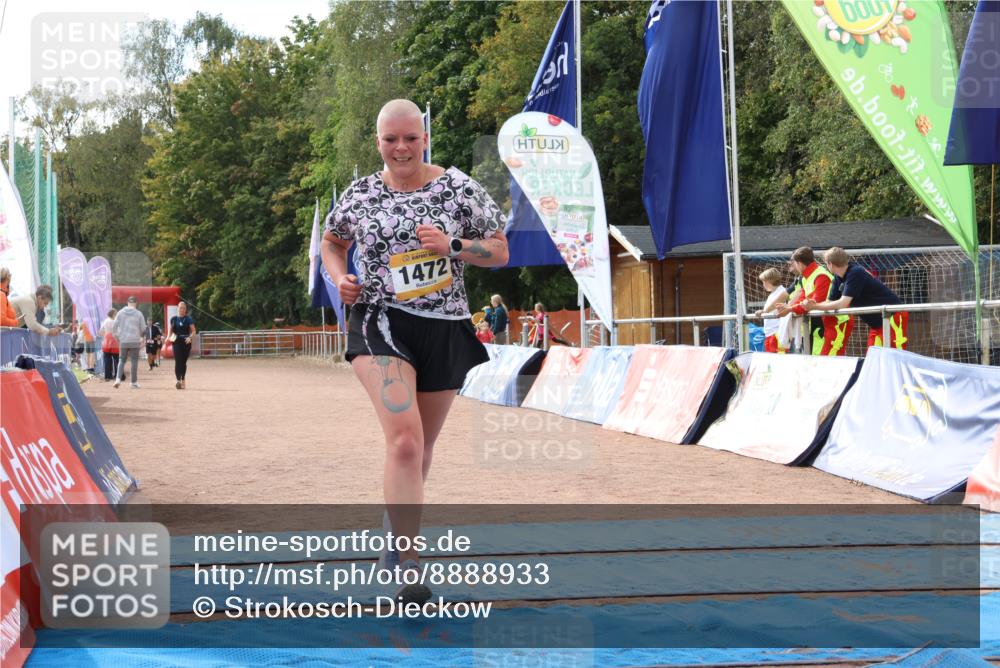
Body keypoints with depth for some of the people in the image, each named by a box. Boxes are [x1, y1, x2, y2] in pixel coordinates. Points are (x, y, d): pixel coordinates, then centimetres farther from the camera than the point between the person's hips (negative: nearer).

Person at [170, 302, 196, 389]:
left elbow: (194, 331, -2)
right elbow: (171, 330, 15)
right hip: (177, 342, 0)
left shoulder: (188, 319, 0)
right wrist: (170, 337, -4)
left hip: (186, 342, 0)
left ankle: (183, 380, 21)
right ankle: (178, 380, -22)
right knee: (177, 361, -13)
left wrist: (190, 337, -20)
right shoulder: (174, 319, 7)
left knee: (183, 362, 7)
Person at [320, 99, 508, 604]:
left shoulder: (459, 188, 0)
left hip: (445, 329, 2)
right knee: (405, 438, -21)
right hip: (381, 323, -2)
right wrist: (340, 278, 1)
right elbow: (331, 241, 21)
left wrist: (452, 246, -14)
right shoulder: (360, 194, 3)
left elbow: (500, 252, 3)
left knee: (420, 445, 15)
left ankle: (397, 520, 44)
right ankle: (408, 564, -21)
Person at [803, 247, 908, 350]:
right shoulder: (839, 279, 4)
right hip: (877, 323, 9)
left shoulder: (855, 273, -23)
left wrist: (814, 306, -22)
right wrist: (811, 305, -11)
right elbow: (830, 302, 6)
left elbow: (843, 304, -26)